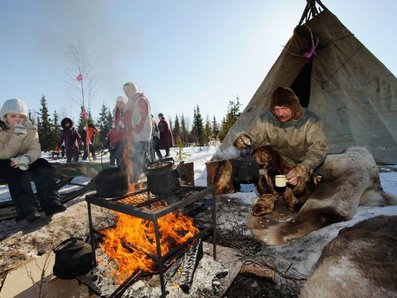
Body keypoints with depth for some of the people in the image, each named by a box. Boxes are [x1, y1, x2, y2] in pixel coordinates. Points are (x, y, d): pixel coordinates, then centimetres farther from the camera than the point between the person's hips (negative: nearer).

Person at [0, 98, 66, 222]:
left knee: (44, 166, -22)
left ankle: (50, 203, -27)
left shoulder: (30, 128, -6)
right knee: (17, 173, -33)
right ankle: (27, 209, -37)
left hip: (22, 161, 3)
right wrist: (17, 136, -35)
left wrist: (26, 158, -37)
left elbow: (35, 150, -15)